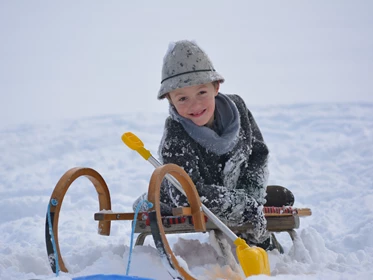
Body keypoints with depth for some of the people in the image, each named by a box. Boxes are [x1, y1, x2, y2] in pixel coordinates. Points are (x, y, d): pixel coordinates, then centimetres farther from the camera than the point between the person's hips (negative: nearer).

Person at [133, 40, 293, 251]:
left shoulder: (237, 107, -18)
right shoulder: (175, 138, -33)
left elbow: (259, 152, -5)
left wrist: (252, 195, -19)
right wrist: (244, 204, -37)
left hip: (236, 190, 4)